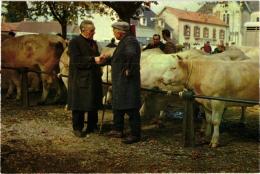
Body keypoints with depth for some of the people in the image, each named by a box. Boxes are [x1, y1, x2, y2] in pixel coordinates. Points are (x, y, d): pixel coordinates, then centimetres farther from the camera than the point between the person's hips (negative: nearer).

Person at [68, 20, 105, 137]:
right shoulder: (74, 42, -9)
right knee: (79, 105, -1)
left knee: (94, 103, 12)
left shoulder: (93, 43, 15)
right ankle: (77, 128, 10)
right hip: (80, 79, -7)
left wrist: (100, 59, 2)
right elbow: (76, 60, -19)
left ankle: (92, 126, 24)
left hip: (94, 78, 7)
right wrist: (93, 60, -21)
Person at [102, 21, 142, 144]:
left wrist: (128, 70, -29)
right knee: (117, 106, 19)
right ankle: (117, 130, 30)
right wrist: (108, 59, 21)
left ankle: (135, 135, 0)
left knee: (131, 108, -6)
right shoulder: (123, 41, 17)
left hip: (128, 81, -11)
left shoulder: (130, 41, -17)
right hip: (120, 81, 11)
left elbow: (131, 55, -37)